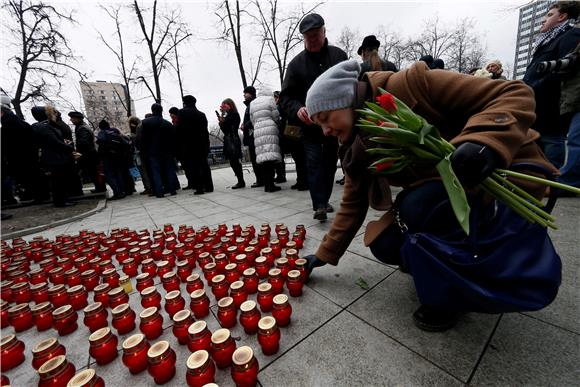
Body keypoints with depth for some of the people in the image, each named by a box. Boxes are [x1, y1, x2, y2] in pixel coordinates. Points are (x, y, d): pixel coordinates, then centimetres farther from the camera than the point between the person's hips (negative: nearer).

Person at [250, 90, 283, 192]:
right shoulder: (270, 99, 7)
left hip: (258, 132, 5)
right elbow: (276, 116, 2)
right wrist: (277, 122, 21)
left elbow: (252, 121, 17)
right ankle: (271, 185, -14)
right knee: (271, 156, -9)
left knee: (262, 157, 1)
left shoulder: (252, 103, 21)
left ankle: (266, 185, 1)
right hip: (270, 129, -4)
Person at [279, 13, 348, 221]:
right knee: (314, 162, -11)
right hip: (310, 123, -2)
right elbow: (286, 96, -2)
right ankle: (319, 205, -9)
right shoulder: (296, 63, 2)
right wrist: (297, 109, -23)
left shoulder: (339, 55, 5)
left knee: (330, 162, 8)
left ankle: (324, 201, 22)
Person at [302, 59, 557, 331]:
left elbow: (515, 94, -17)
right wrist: (325, 254, 3)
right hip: (437, 189, 6)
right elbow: (353, 204, 2)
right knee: (385, 246, -12)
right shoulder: (357, 147, -2)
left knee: (419, 206, -32)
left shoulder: (412, 85, -21)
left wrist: (484, 141, -40)